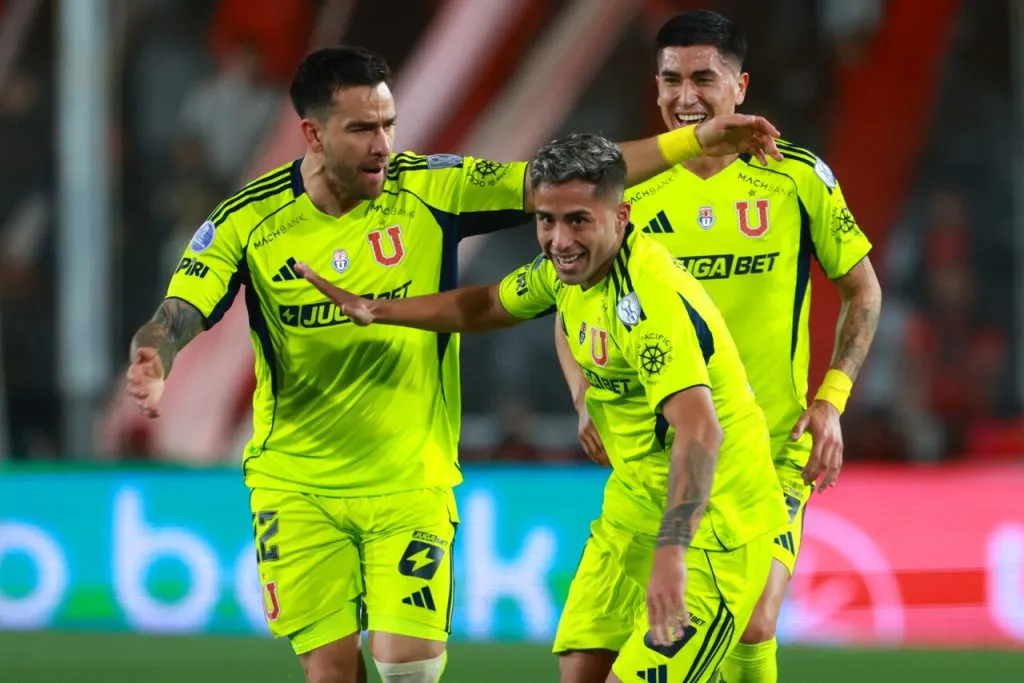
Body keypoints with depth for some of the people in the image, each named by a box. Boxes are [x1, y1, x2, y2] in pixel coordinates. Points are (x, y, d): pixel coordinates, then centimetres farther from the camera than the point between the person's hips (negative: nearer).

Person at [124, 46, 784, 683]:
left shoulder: (429, 188, -7)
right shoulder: (247, 220, -8)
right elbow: (177, 318, -13)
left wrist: (692, 141, -16)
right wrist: (152, 369, -37)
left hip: (410, 481, 0)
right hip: (296, 485, 0)